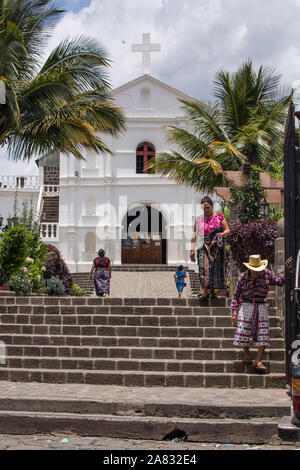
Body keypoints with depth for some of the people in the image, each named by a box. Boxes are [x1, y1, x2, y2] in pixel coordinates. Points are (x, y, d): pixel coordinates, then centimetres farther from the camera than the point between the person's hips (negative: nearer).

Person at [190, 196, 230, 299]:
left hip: (217, 246, 0)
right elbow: (194, 235, 10)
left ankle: (212, 290, 13)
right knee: (204, 267, -13)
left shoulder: (219, 217, 4)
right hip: (203, 247, 0)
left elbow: (228, 230, 5)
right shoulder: (198, 219, 8)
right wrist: (192, 249, 6)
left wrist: (221, 234, -16)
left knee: (215, 267, 2)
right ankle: (205, 291, -16)